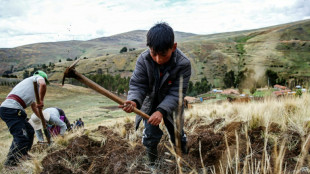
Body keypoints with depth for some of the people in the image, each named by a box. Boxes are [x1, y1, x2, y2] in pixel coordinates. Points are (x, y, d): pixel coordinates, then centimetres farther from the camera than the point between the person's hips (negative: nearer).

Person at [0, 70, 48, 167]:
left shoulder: (33, 90, 34)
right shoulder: (38, 77, 9)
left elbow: (34, 107, 43)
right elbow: (43, 84, -18)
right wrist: (41, 100, -8)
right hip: (11, 109, -10)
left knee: (29, 131, 18)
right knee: (21, 136, -13)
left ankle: (23, 155, 27)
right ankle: (11, 162, -6)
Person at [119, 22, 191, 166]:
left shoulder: (183, 64, -28)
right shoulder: (143, 60, -23)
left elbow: (176, 93, -28)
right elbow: (137, 84, -21)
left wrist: (161, 111, -41)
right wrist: (134, 101, -43)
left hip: (170, 105, 0)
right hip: (149, 104, 1)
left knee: (178, 135, 14)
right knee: (151, 136, -1)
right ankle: (152, 164, 28)